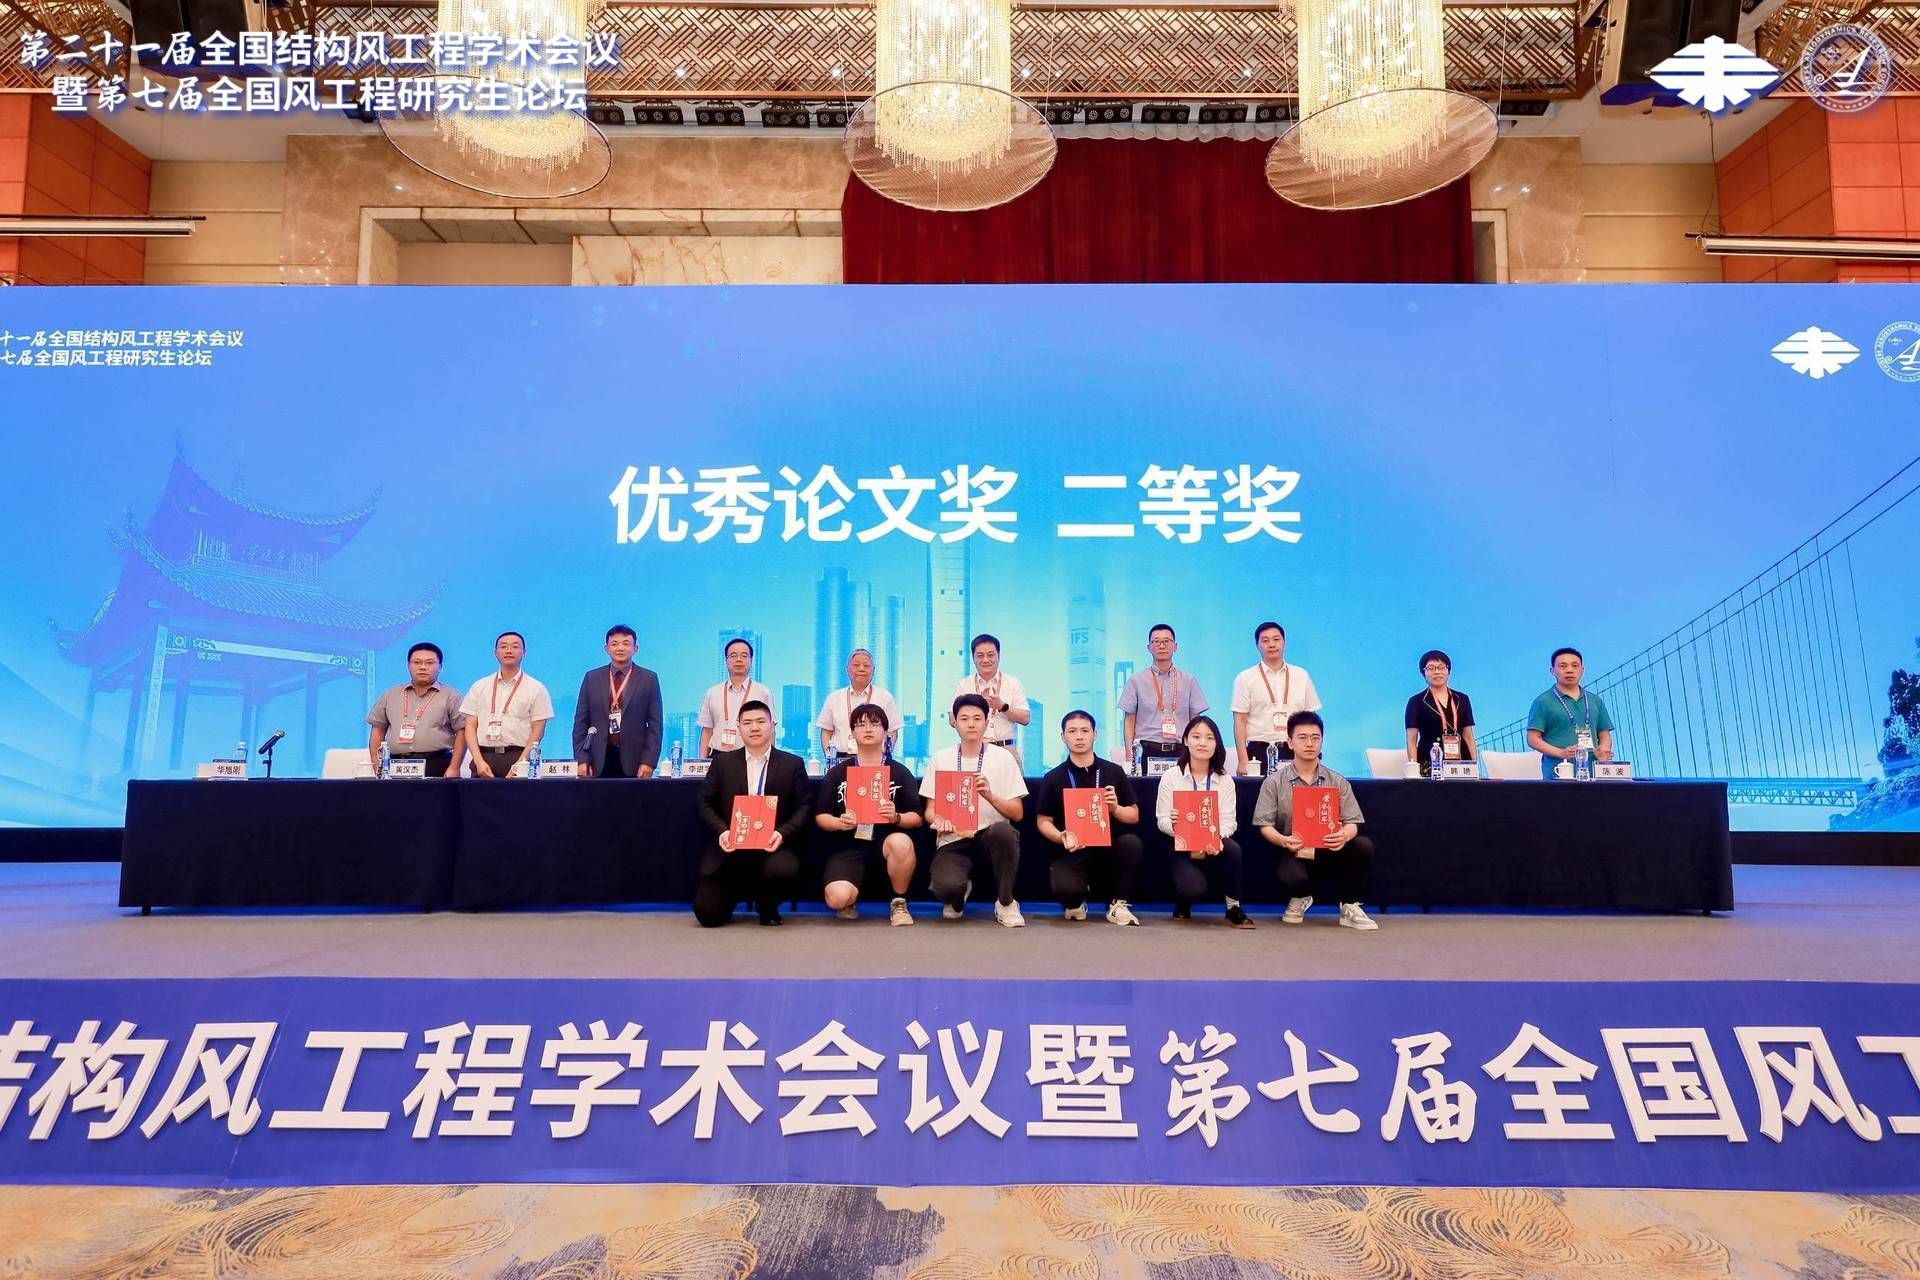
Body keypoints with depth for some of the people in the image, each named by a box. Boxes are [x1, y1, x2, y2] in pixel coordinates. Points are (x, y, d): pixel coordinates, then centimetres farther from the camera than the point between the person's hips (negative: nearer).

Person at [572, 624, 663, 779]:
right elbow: (581, 722, 9)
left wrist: (649, 762, -7)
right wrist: (581, 759, 0)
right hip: (598, 762, 1)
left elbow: (655, 724, 1)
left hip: (633, 762, -1)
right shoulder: (592, 678, 10)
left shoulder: (649, 679, 4)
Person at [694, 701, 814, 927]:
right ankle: (733, 896, 25)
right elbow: (705, 803, 7)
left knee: (783, 871, -36)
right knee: (708, 913, -14)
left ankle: (768, 907, 2)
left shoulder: (793, 764, 7)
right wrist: (721, 831, -12)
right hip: (729, 847, 1)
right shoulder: (722, 762, 10)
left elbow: (805, 807, 2)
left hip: (772, 845, -1)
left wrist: (782, 834, -15)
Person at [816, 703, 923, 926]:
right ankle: (851, 900, 14)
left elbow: (916, 818, 3)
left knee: (901, 843, -37)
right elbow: (820, 816, 6)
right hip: (847, 846, 0)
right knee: (837, 898, -28)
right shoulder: (837, 773, 7)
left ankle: (899, 902, -9)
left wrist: (896, 817, -19)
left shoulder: (900, 772, 5)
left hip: (886, 840, 0)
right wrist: (840, 823, -16)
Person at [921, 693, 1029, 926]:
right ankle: (959, 893, 12)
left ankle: (1005, 902, -11)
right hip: (953, 840, 0)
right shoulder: (940, 759, 7)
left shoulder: (1003, 757, 3)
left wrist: (990, 796, -18)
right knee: (945, 888, -31)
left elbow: (1017, 813, 0)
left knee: (1003, 831, -38)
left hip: (991, 836, 0)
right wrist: (939, 821, -15)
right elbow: (929, 810, 8)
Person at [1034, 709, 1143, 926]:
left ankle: (1118, 905, -8)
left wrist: (1115, 808, -13)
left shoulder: (1114, 772, 6)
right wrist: (1061, 837, -16)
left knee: (1131, 842, -32)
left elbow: (1134, 816, 9)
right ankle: (1076, 902, 9)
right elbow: (1043, 821, 5)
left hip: (1108, 848, 2)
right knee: (1065, 889, -34)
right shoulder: (1053, 778, 3)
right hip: (1072, 852, -2)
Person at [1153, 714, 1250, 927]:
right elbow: (1162, 820, -3)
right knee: (1194, 887, -32)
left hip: (1214, 848, 2)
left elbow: (1229, 821, -2)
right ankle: (1183, 903, 9)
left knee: (1232, 848, -34)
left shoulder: (1225, 780, 7)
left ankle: (1234, 908, -11)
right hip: (1183, 848, -2)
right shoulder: (1171, 777, 2)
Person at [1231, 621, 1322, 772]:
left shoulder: (1301, 676, 11)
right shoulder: (1245, 679, 3)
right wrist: (1243, 761, -10)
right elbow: (1240, 722, -1)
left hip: (1294, 752, 2)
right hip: (1259, 751, -2)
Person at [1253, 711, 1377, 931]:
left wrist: (1344, 836, -26)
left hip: (1329, 853, 2)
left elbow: (1352, 823, -1)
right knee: (1290, 877, -37)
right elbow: (1264, 825, -3)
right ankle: (1300, 899, 7)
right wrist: (1283, 840, -25)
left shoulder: (1337, 782, 6)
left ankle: (1349, 907, -3)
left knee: (1363, 845, -27)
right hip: (1293, 854, -2)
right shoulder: (1274, 783, 1)